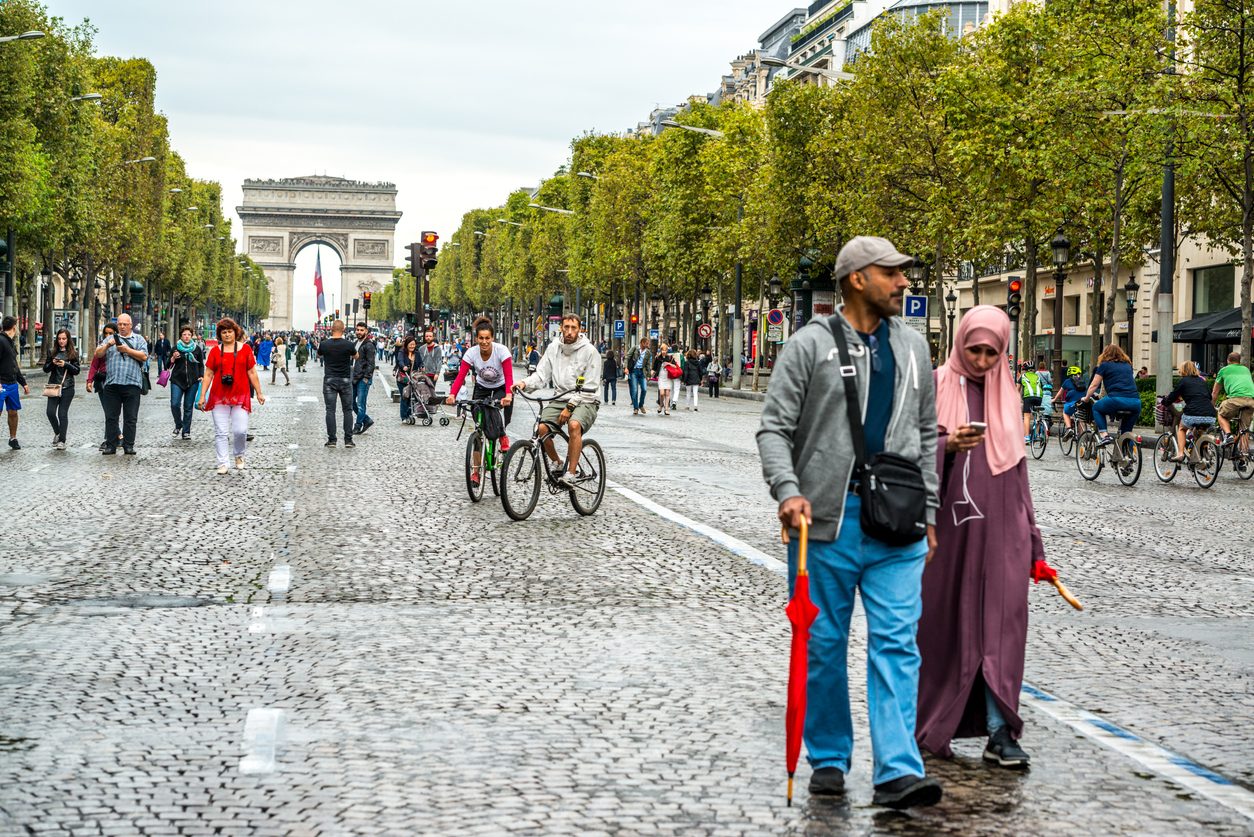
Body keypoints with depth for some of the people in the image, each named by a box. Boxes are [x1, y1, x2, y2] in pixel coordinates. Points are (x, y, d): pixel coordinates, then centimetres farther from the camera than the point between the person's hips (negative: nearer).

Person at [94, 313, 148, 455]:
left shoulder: (139, 339, 12)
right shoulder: (111, 339, 18)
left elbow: (144, 357, -1)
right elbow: (97, 354, 8)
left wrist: (127, 350, -10)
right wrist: (107, 345, -9)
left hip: (131, 384, -2)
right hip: (112, 384, 2)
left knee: (130, 418, -1)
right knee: (111, 417, 2)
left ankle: (129, 446, 3)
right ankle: (110, 445, 6)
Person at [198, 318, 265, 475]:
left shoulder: (245, 349, 5)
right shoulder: (215, 351, 6)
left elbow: (252, 373, 8)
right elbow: (208, 375, 7)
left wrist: (259, 393, 7)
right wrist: (202, 396, 3)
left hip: (240, 395, -1)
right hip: (219, 397, 1)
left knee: (240, 430, -8)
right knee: (221, 432, 0)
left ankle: (239, 456, 20)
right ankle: (223, 463, 7)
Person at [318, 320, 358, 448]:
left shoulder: (324, 344, -6)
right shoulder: (348, 344, -9)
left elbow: (318, 355, 16)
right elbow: (356, 356, 11)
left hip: (329, 380, 0)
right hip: (345, 380, 0)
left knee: (330, 410, 2)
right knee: (347, 410, 7)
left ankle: (331, 440, -1)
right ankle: (348, 440, 3)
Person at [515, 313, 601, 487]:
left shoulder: (589, 351, -7)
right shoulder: (554, 348, 6)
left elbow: (589, 388, -9)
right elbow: (541, 374, 5)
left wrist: (570, 407, -17)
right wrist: (525, 383, -16)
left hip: (583, 401, -4)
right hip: (559, 399, 4)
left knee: (574, 424, -36)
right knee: (542, 428, -22)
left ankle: (572, 472, -28)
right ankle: (557, 463, 6)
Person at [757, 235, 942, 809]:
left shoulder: (912, 346, 12)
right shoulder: (810, 345, -2)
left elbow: (926, 433, 18)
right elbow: (775, 428, -3)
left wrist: (927, 512, 14)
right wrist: (788, 492, -18)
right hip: (827, 519, -3)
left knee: (896, 644, -4)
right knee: (824, 644, 7)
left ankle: (898, 772, -5)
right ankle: (828, 760, 21)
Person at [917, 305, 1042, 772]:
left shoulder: (1007, 394, 11)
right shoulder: (935, 387, 0)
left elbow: (1016, 463, 16)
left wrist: (1030, 534, 14)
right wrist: (948, 444, -27)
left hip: (1000, 525, 3)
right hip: (948, 523, -3)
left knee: (1001, 624, -4)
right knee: (943, 623, 3)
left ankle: (999, 732, -6)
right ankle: (932, 726, 17)